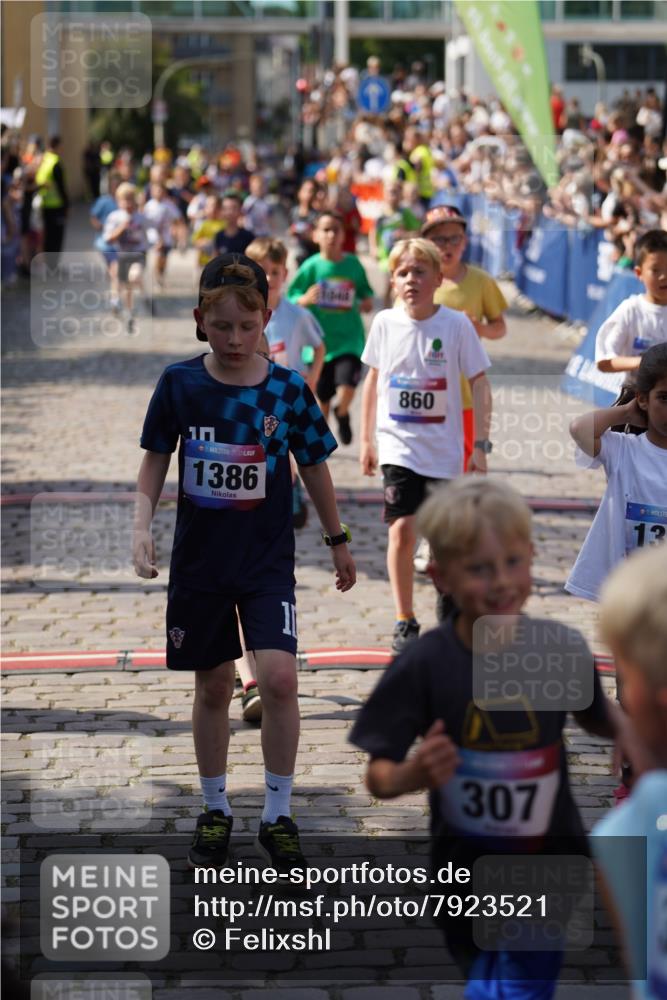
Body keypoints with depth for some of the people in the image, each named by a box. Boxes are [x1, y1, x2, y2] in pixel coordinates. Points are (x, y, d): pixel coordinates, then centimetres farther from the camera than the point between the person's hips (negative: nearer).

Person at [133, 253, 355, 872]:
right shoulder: (179, 383, -6)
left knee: (278, 677, -16)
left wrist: (338, 542, 14)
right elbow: (156, 460, 4)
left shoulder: (288, 389, -6)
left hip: (267, 560, -1)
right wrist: (142, 525, -10)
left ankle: (277, 816, -2)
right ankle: (215, 810, 28)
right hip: (199, 559, 1)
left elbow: (314, 468, 6)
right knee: (213, 686, 10)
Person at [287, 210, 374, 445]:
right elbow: (290, 301, -1)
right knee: (321, 397, 11)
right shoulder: (311, 267, -5)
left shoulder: (354, 264, -1)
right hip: (319, 341, 0)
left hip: (349, 338, 0)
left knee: (346, 388, -19)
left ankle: (342, 414, 17)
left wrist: (367, 301, -7)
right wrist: (304, 300, -22)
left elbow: (365, 291, 15)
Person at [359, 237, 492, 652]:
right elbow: (373, 379, 12)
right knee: (402, 531, -9)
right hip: (397, 445, 1)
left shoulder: (457, 324, -7)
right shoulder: (385, 323, 0)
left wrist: (481, 444, -7)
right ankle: (405, 622, 2)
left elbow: (480, 384, -3)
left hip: (443, 448, -1)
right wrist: (366, 440, 12)